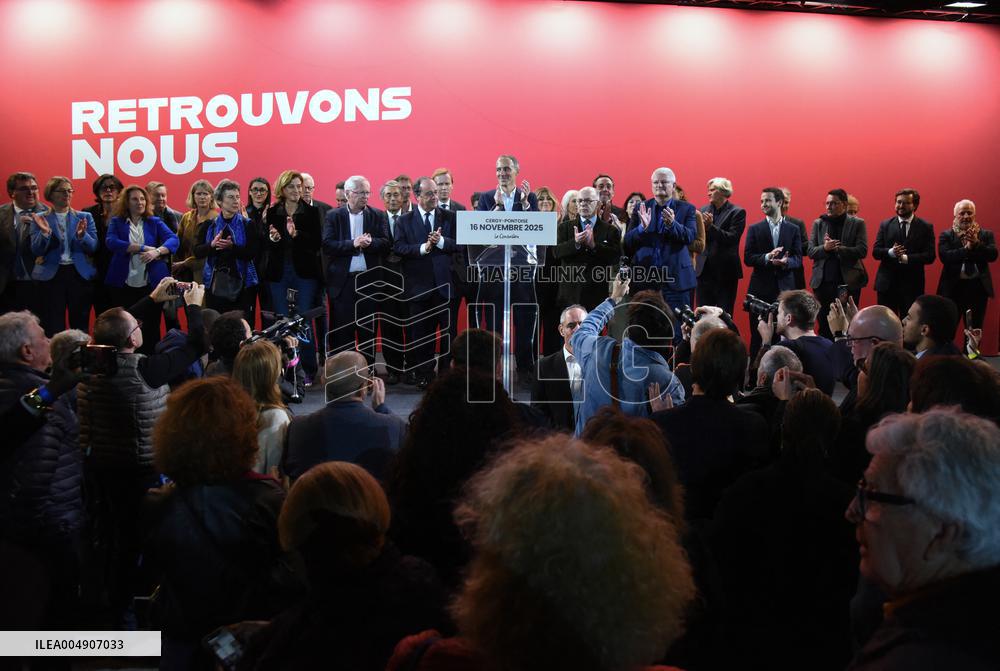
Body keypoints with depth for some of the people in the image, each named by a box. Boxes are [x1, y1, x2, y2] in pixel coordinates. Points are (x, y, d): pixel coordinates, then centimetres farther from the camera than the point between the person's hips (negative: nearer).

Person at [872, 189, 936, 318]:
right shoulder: (885, 225, 8)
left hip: (912, 285, -1)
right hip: (887, 283, 1)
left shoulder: (926, 227, 3)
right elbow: (875, 252, 3)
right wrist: (891, 252, -18)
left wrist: (905, 258, -20)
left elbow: (930, 256, -5)